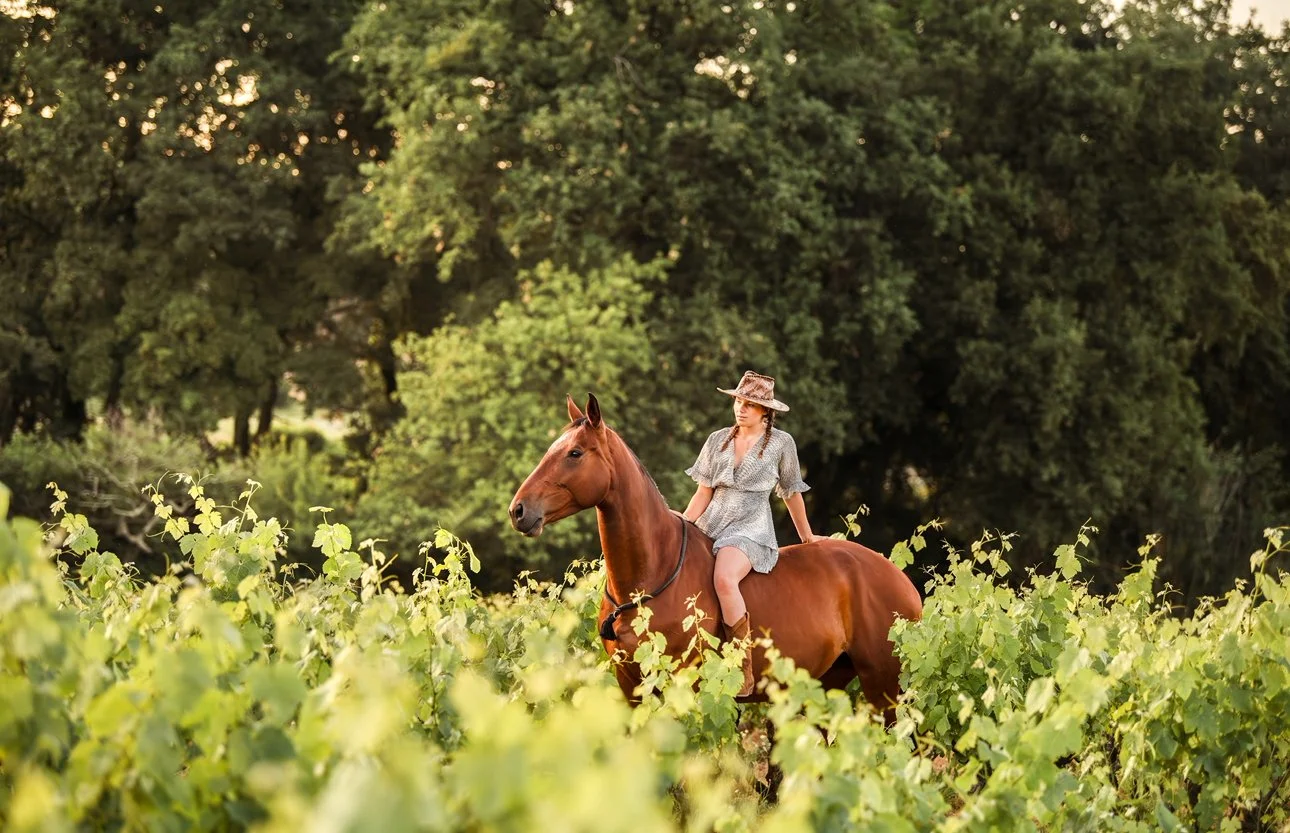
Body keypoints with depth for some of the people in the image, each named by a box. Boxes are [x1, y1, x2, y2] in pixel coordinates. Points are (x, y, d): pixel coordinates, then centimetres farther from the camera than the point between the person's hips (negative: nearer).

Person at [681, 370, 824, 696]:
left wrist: (807, 537, 23)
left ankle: (743, 670, -33)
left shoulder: (781, 443, 4)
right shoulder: (717, 440, 12)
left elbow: (791, 494, 15)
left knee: (724, 579, -36)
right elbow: (704, 492, 11)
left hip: (750, 530, -5)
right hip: (709, 528, 5)